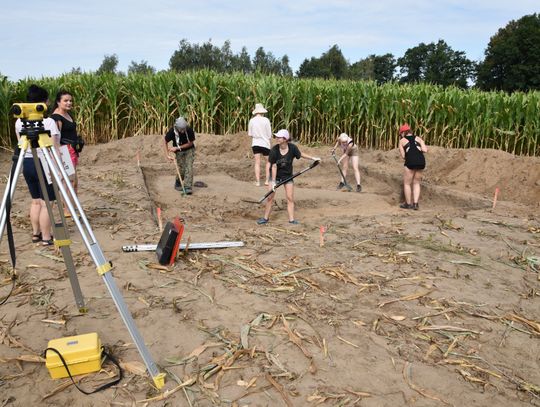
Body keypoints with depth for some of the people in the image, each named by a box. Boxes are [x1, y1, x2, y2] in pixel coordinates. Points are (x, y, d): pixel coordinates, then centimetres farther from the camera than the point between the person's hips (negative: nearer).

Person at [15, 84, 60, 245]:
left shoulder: (19, 121, 5)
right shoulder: (49, 122, -15)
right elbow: (54, 148, -16)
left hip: (27, 163, 7)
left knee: (36, 201, 18)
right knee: (46, 203, 0)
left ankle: (36, 233, 26)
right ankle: (46, 238, 6)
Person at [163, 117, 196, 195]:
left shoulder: (189, 130, -25)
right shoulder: (172, 131, -23)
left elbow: (190, 143, -13)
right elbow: (165, 142, -8)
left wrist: (177, 148, -17)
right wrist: (167, 155, -15)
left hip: (189, 150, 0)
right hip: (179, 152, 0)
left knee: (189, 167, -14)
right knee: (182, 169, -3)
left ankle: (188, 187, -13)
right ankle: (177, 184, 24)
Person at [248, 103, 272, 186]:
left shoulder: (252, 120, -1)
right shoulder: (266, 120, -8)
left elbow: (250, 134, 6)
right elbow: (270, 134, -5)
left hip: (255, 144, 2)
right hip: (265, 143, -2)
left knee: (257, 163, 4)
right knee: (268, 162, 13)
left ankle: (257, 182, 1)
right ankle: (267, 180, 9)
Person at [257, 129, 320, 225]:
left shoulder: (292, 147, -18)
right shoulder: (274, 150, -21)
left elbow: (301, 155, 2)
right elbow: (274, 166, -17)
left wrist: (313, 158, 5)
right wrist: (273, 181, -17)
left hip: (287, 175, 1)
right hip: (275, 175, -1)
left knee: (290, 198, 0)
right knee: (270, 197, 0)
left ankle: (291, 220, 8)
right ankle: (265, 218, 14)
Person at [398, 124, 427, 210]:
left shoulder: (402, 141, 9)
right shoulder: (418, 138, 17)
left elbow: (403, 156, 3)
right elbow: (425, 150, 4)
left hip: (410, 162, -4)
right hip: (421, 161, 4)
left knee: (407, 183, 11)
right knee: (416, 183, 17)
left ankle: (408, 204, 16)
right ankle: (415, 203, 10)